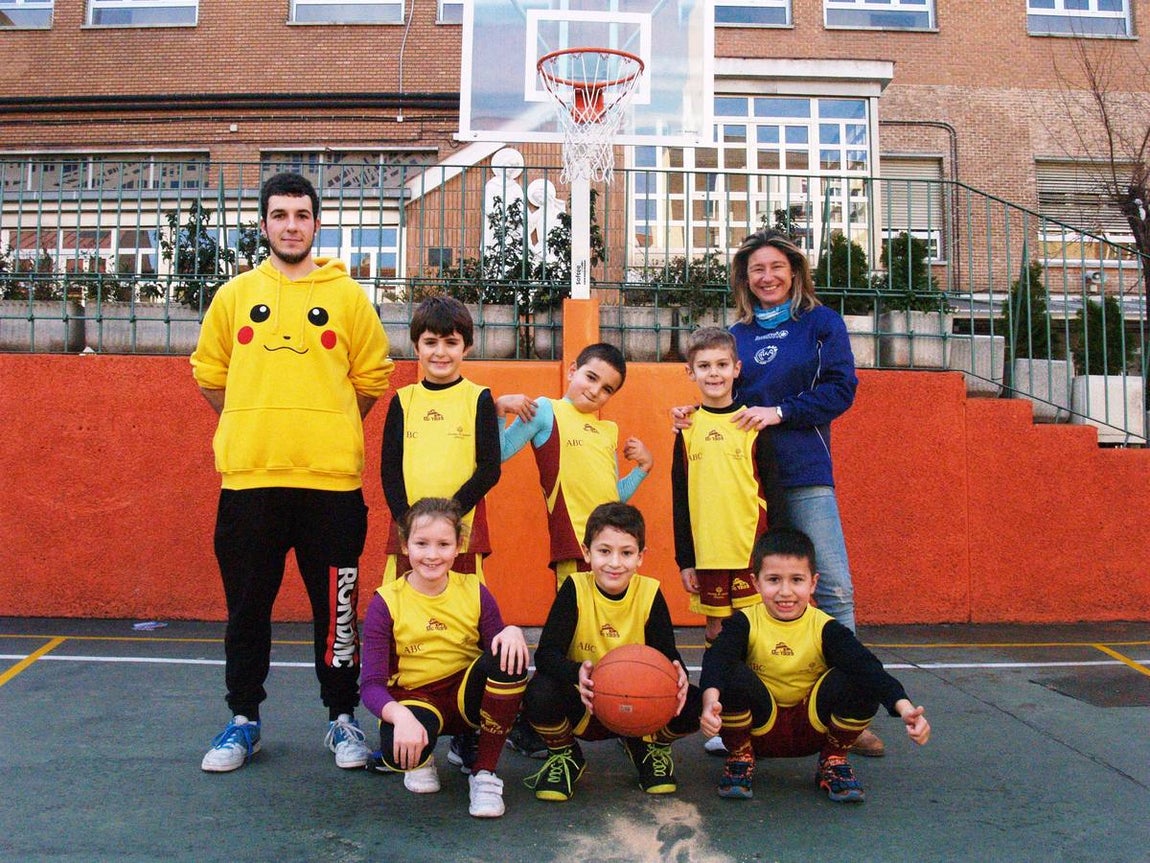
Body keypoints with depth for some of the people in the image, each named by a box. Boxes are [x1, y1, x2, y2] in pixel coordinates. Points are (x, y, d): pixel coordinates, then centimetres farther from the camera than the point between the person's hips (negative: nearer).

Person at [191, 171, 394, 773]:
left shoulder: (348, 296, 5)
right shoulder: (235, 295, 9)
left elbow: (372, 378, 8)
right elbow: (209, 375, 15)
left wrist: (328, 430, 7)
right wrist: (256, 429, 10)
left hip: (330, 478, -1)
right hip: (249, 476, 2)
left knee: (335, 608, 5)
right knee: (247, 606, 10)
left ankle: (342, 719, 20)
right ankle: (243, 720, 24)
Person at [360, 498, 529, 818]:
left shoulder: (474, 591, -3)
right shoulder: (386, 602, -10)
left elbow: (499, 650, -5)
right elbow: (372, 684, -16)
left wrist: (513, 632, -30)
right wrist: (401, 716, -38)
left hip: (468, 696, 2)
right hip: (415, 701, -2)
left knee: (508, 659, -30)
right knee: (399, 749, -37)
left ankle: (484, 772, -12)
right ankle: (421, 758, 6)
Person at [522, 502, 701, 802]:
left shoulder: (650, 594, -10)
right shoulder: (575, 589, -14)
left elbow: (668, 654, -13)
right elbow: (546, 653, -22)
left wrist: (678, 675, -38)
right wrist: (577, 673, -44)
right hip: (583, 708, -1)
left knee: (693, 705, -26)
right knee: (540, 693, -33)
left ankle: (650, 746, 11)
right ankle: (564, 755, 4)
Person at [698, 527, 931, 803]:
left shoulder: (825, 628, -11)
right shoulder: (745, 623, -13)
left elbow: (867, 665, -26)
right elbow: (717, 658, -32)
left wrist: (904, 706, -44)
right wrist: (710, 700, -54)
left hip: (813, 727, 1)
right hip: (759, 728, -1)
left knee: (863, 682, -24)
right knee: (733, 676, -32)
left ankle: (833, 761, 2)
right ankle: (740, 759, -3)